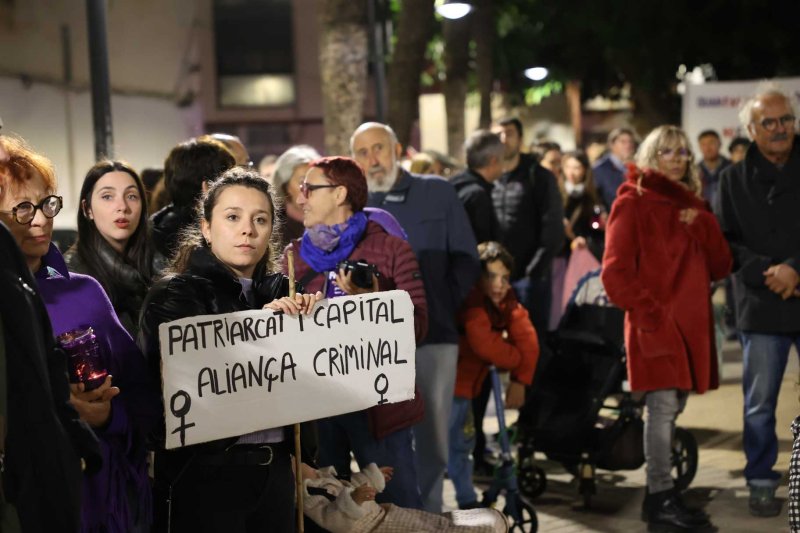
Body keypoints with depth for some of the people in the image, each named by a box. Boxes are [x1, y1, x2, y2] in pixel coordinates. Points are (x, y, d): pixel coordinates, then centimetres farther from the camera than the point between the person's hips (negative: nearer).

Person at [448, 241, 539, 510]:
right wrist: (516, 360, -15)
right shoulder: (469, 299, -23)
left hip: (465, 385, 9)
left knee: (462, 445, 20)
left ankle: (468, 504, 33)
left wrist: (520, 379, -12)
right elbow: (484, 343, -32)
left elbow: (526, 338, -2)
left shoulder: (506, 302, 4)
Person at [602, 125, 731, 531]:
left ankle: (661, 493, 14)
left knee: (673, 407, 7)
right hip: (656, 324, -6)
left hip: (692, 323, 6)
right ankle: (661, 499, -7)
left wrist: (701, 224, -3)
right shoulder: (634, 202, -1)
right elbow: (615, 272, -7)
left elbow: (720, 266, 11)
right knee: (663, 406, -11)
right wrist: (646, 311, -14)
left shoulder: (692, 204, 18)